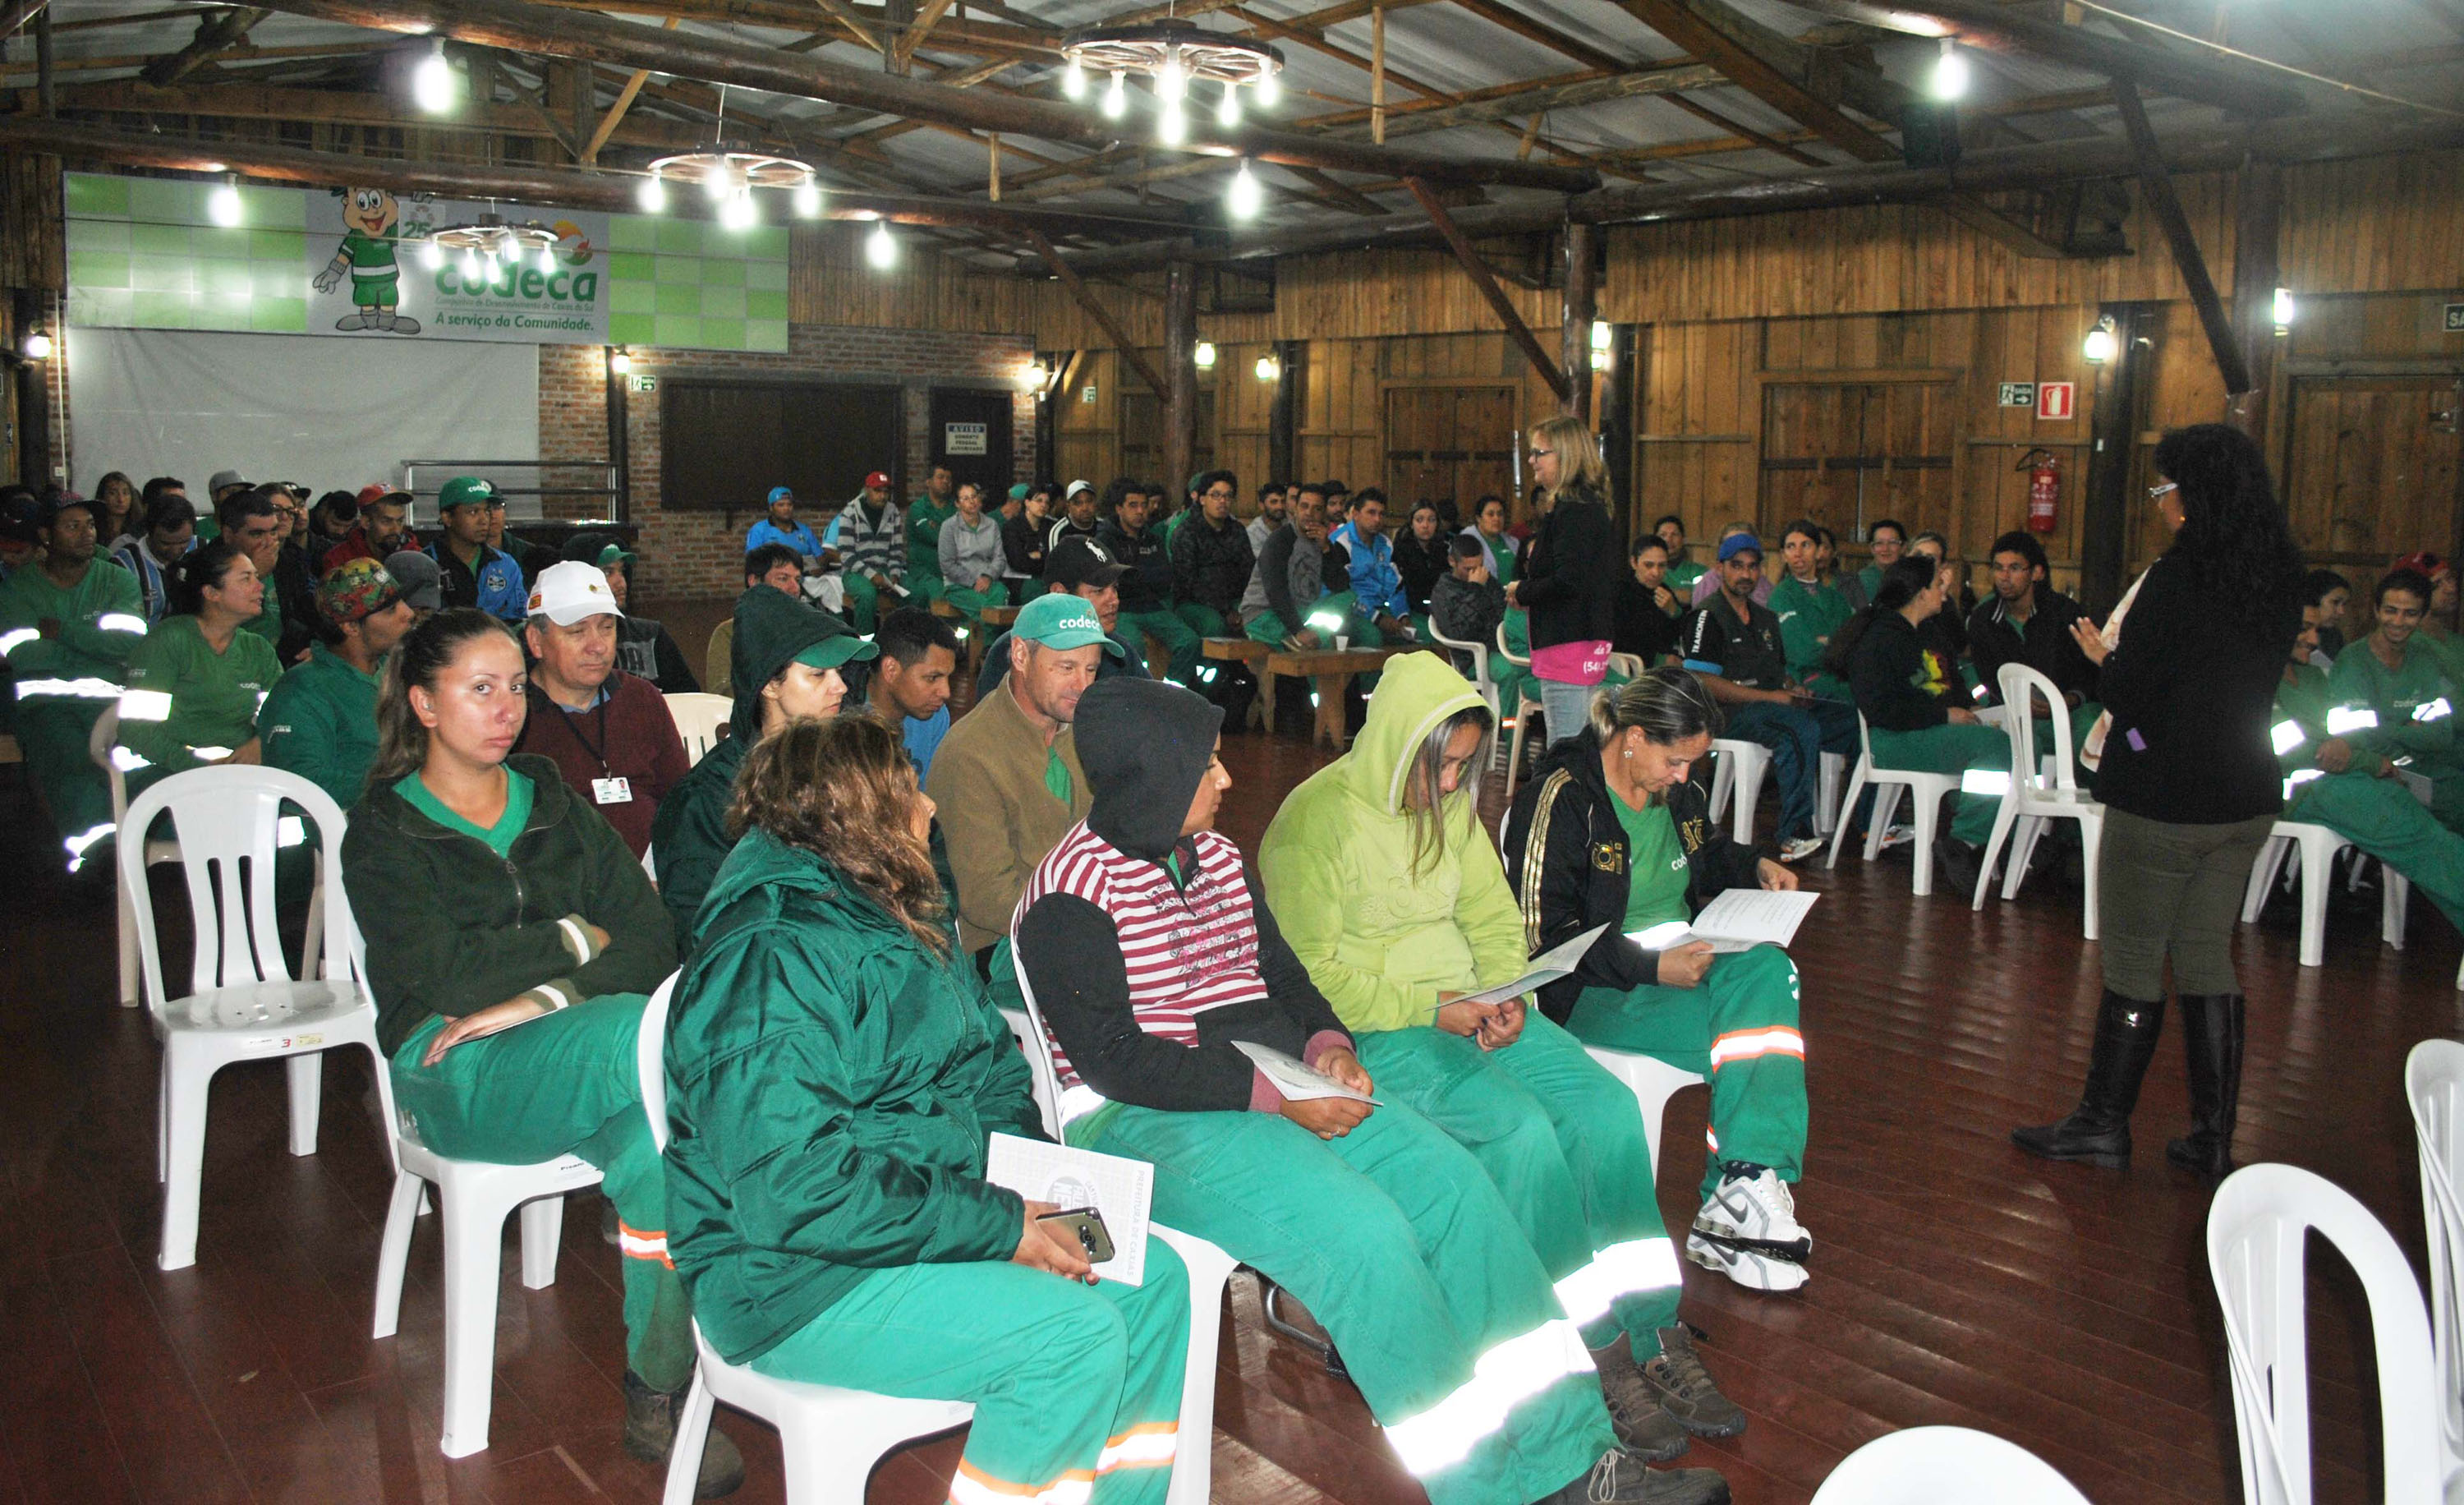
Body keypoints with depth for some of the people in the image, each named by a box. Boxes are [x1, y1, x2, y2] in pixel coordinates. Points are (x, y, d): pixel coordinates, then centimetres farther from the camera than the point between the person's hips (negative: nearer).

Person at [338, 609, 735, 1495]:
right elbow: (441, 975, -9)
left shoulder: (554, 805, 20)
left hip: (569, 1045, 4)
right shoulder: (383, 832, 9)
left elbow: (650, 937, 4)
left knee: (658, 1136, -34)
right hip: (458, 1069, -4)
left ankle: (658, 1395, -22)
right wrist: (571, 940, -1)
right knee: (650, 1036, -35)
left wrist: (546, 997, -12)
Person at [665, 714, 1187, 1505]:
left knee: (1155, 1277, -1)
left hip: (936, 1216, 10)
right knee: (1074, 1333, -24)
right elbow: (798, 1189, -28)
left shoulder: (904, 924, 10)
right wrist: (999, 1227, -23)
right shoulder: (767, 961, -21)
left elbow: (991, 1066, 19)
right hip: (794, 1282, -9)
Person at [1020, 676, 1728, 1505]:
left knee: (1455, 1181, -11)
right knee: (1364, 1232, -27)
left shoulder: (1215, 857, 13)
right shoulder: (1074, 893, -12)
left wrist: (1326, 1046, -4)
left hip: (1282, 1086, 8)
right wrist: (1273, 1095, -21)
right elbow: (1112, 1057, -18)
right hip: (1142, 1119, -7)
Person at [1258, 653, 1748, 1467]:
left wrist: (1505, 996, -5)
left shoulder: (1451, 807, 10)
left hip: (1467, 1001, 7)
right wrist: (1426, 1009, -20)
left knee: (1605, 1104, -15)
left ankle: (1651, 1334, -7)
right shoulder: (1316, 820, -13)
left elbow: (1494, 919, 16)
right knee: (1521, 1127, -28)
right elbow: (1308, 974, -14)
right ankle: (1591, 1357, -14)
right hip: (1372, 1027, -7)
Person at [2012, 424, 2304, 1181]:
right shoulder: (2281, 580, 4)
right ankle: (2213, 1138, 18)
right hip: (2247, 799, 7)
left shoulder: (2177, 577, -19)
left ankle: (2104, 1122, 16)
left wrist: (2104, 656, 4)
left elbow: (2128, 694, -16)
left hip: (2164, 801, -7)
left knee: (2133, 957, 4)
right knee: (2206, 956, 14)